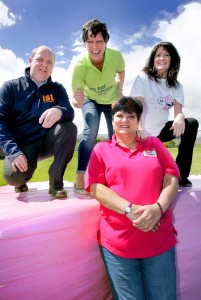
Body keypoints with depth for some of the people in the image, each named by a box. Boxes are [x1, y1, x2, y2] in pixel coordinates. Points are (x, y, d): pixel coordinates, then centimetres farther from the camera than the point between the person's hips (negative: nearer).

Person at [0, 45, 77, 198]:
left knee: (69, 128, -26)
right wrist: (13, 151, -20)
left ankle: (56, 182, -13)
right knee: (13, 176, -30)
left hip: (48, 141, 3)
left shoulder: (57, 88, 7)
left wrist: (59, 111, -36)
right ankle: (22, 180, 12)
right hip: (22, 145, -2)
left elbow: (70, 113, -10)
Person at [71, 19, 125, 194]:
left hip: (112, 100, 3)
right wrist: (77, 102, -58)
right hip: (91, 100, -3)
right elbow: (76, 99, -37)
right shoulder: (79, 65, -34)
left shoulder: (116, 56, -27)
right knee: (91, 129, -29)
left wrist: (120, 89, -13)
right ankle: (80, 179, -23)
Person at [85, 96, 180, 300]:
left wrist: (158, 207, -14)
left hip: (160, 241, 2)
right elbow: (95, 187, -4)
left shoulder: (154, 144, 12)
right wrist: (130, 210, -16)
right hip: (118, 243, -1)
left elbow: (172, 179, 5)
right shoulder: (101, 149, 7)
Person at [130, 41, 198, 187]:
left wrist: (180, 117, -32)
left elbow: (178, 111, -7)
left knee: (192, 123, -19)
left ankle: (180, 175, -15)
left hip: (160, 130, 4)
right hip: (144, 132, -3)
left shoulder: (177, 85, 6)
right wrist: (139, 128, -33)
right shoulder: (143, 77, -5)